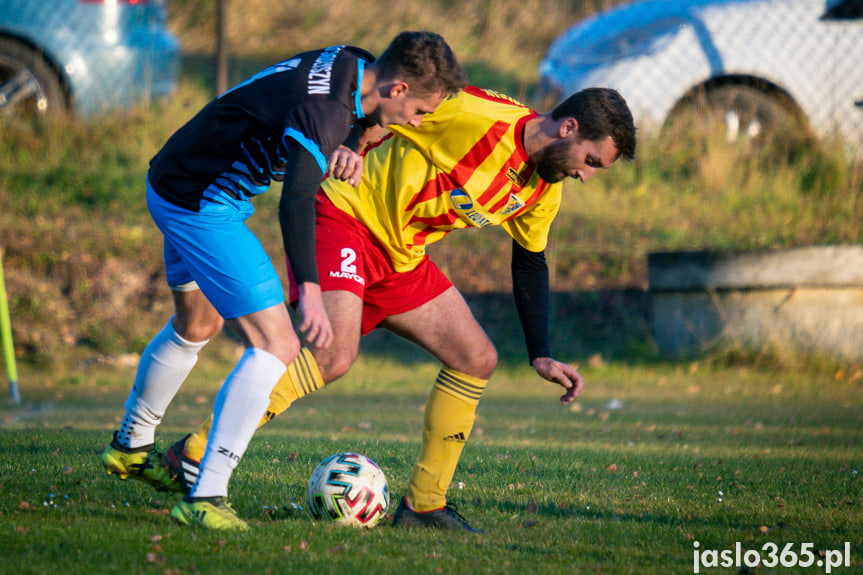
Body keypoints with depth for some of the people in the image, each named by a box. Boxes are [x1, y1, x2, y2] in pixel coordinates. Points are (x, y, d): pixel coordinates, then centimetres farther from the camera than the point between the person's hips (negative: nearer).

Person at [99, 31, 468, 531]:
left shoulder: (347, 64, 0)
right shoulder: (325, 107, -29)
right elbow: (296, 200, -41)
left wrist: (340, 150, -3)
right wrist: (309, 291, -49)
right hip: (201, 204, -11)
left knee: (197, 326, 30)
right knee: (276, 346, -15)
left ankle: (131, 447, 50)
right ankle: (206, 498, -19)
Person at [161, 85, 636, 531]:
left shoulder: (543, 190, 6)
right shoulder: (477, 117, -22)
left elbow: (530, 264, 20)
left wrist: (541, 356, 16)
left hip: (400, 255, 9)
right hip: (344, 217, -9)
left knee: (477, 359, 3)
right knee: (334, 355, -27)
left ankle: (423, 504, 11)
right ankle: (192, 454, -22)